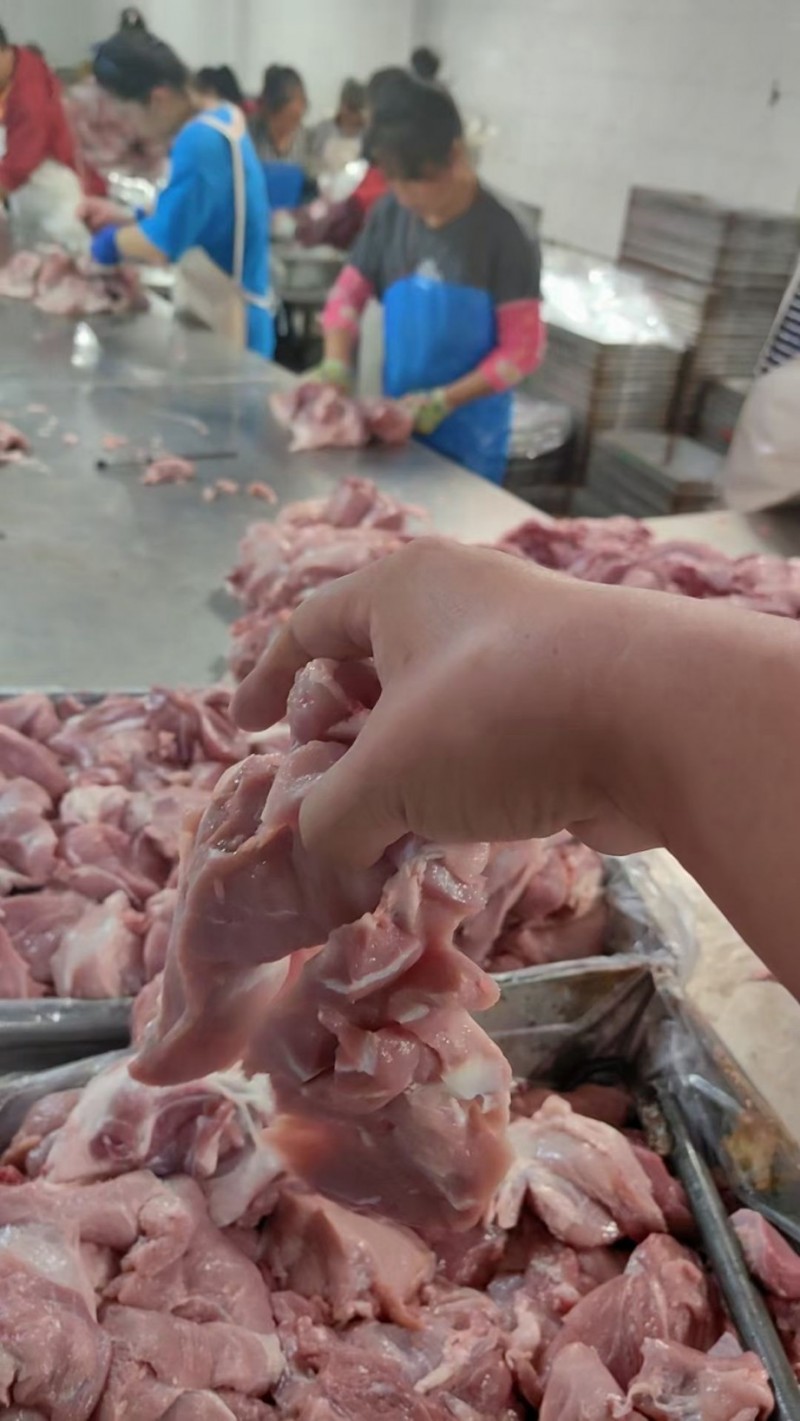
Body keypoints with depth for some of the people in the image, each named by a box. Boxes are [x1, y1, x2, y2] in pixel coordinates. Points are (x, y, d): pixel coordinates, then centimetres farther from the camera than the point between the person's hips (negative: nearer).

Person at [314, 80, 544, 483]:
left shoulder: (500, 235, -14)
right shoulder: (390, 215, 0)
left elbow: (522, 350, -14)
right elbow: (350, 292, 7)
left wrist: (443, 401, -20)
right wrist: (335, 365, -11)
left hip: (468, 438, -4)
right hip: (397, 421, 5)